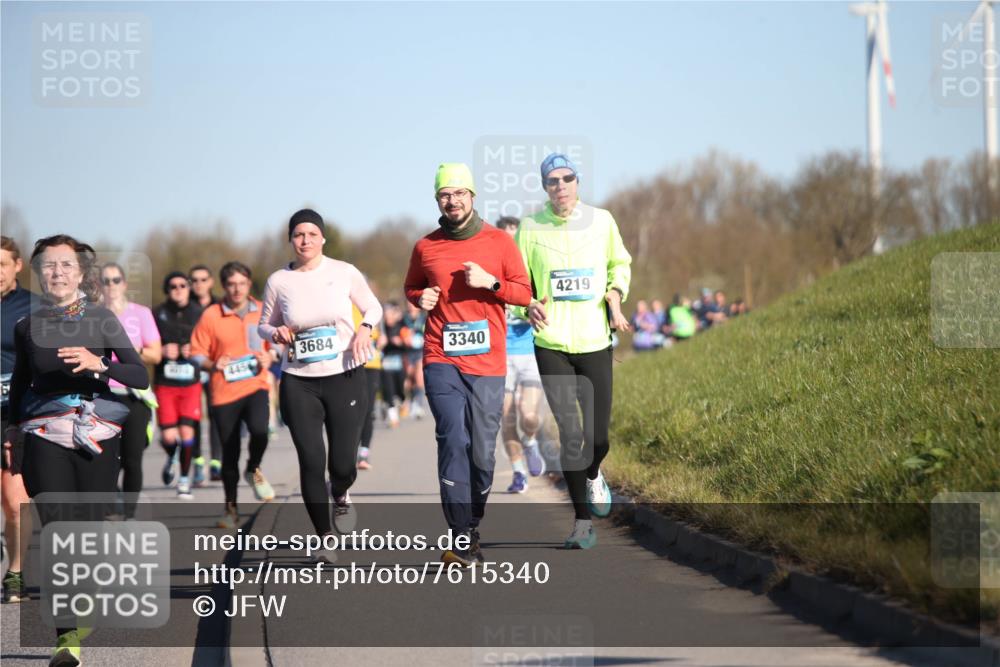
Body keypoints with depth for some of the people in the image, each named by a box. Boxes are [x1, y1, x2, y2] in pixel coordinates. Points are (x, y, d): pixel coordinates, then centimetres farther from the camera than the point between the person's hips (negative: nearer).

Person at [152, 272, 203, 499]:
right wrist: (163, 351, -12)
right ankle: (171, 458, 32)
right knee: (168, 436, -4)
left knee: (187, 431, -7)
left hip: (191, 380, 0)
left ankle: (184, 480, 9)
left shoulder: (199, 313, 3)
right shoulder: (157, 314, 2)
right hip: (164, 382, 0)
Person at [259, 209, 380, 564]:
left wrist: (365, 327, -10)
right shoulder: (278, 281, 1)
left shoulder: (344, 272, -2)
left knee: (343, 464, -3)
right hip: (299, 382, 1)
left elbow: (373, 307, 11)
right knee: (311, 462, -6)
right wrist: (276, 333, -9)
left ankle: (340, 495, 35)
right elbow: (264, 324, 13)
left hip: (346, 377, -1)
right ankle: (324, 537, 9)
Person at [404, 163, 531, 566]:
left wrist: (490, 282, -10)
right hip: (442, 361, 0)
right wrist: (420, 298, 1)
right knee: (453, 440, -15)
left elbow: (524, 293, 7)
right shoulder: (425, 248, 7)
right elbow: (411, 288, 23)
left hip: (488, 364, 1)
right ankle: (461, 539, -15)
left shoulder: (499, 242, 4)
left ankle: (471, 528, 20)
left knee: (483, 451, 2)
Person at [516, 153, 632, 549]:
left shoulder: (601, 221, 2)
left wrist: (615, 293, -1)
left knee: (598, 438, 2)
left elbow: (620, 263, 17)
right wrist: (530, 306, -12)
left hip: (595, 341, 1)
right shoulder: (531, 227, -1)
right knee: (570, 435, -7)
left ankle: (593, 475, 39)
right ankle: (582, 521, 6)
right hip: (551, 344, -1)